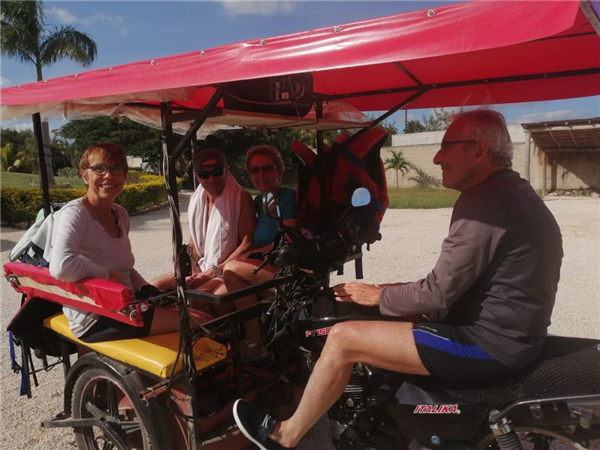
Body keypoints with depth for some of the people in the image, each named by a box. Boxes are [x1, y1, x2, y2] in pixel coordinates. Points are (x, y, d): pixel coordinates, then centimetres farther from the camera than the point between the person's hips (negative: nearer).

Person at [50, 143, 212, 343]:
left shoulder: (120, 214, 9)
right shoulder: (74, 214, -15)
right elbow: (61, 267, -35)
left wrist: (151, 293, 4)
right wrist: (107, 274, -20)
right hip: (94, 319, -8)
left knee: (202, 315, 1)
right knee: (197, 323, -15)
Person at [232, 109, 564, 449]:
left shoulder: (484, 200, -20)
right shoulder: (515, 192, 13)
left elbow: (439, 293, -21)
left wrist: (380, 297, -5)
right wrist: (393, 291, 10)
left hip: (490, 345, -11)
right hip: (515, 332, 11)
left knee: (344, 338, -9)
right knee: (401, 313, 24)